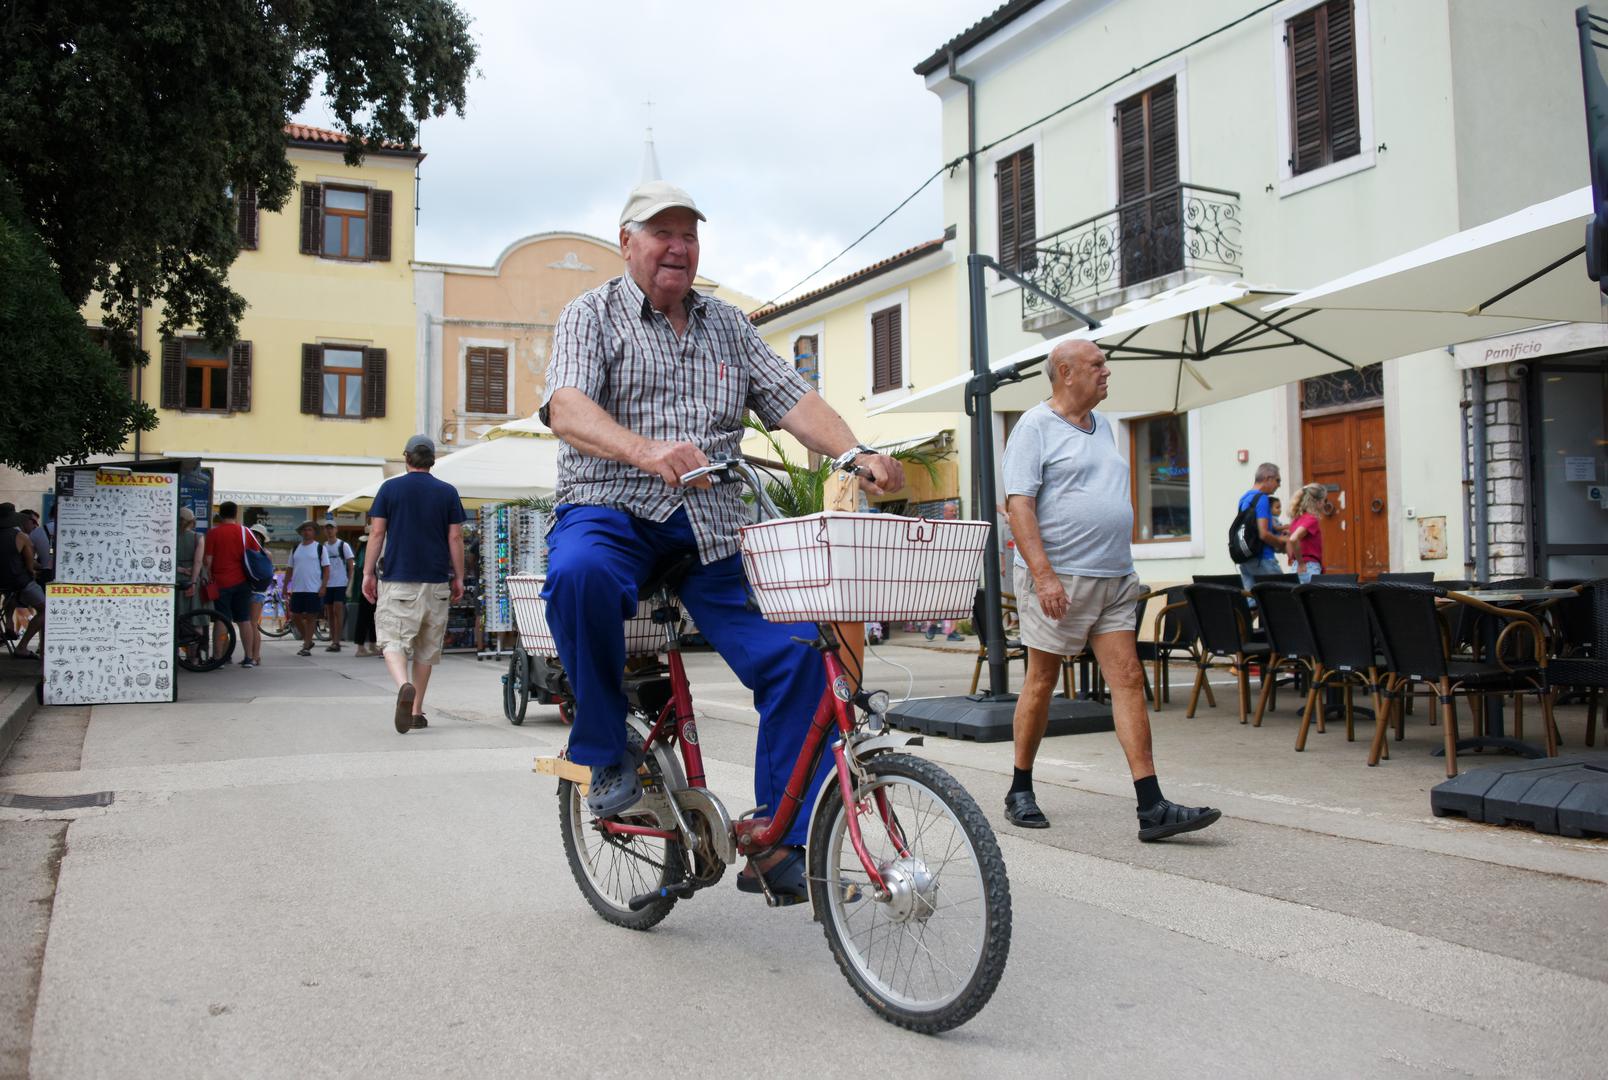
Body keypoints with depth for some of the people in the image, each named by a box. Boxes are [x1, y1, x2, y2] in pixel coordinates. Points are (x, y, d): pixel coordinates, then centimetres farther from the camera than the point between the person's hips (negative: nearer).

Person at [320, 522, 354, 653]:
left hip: (341, 584, -5)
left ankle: (336, 642, -12)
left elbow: (350, 566, -1)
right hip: (327, 584, 5)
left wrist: (350, 583, -9)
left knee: (338, 611, -11)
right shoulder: (323, 547, 12)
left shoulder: (343, 545, 0)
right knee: (329, 613, 7)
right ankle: (333, 641, 13)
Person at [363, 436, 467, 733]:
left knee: (394, 641, -1)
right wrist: (458, 578, 9)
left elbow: (377, 533, -1)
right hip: (436, 581, 2)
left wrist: (368, 573, 5)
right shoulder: (448, 492, 3)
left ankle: (404, 686, -30)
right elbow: (455, 537, 2)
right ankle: (416, 711, 16)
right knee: (426, 647, 11)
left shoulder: (390, 488, 1)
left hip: (397, 579, -2)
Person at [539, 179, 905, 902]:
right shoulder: (592, 314, 6)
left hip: (712, 530, 3)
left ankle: (781, 848, -4)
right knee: (578, 573, -38)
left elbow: (792, 398, 7)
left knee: (797, 651, -15)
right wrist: (645, 450, -34)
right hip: (612, 512, -3)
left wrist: (853, 453, -14)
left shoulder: (728, 326, 19)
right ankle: (606, 749, -14)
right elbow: (567, 408, -13)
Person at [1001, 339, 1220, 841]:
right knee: (1042, 682, 3)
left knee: (1128, 681, -1)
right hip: (1058, 577, -7)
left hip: (1113, 578, 7)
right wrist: (1043, 574, -23)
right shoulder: (1035, 426, -6)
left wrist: (1127, 569, 19)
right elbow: (1019, 504, -14)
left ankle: (1152, 809, -2)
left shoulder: (1101, 426, 18)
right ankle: (1020, 793, 19)